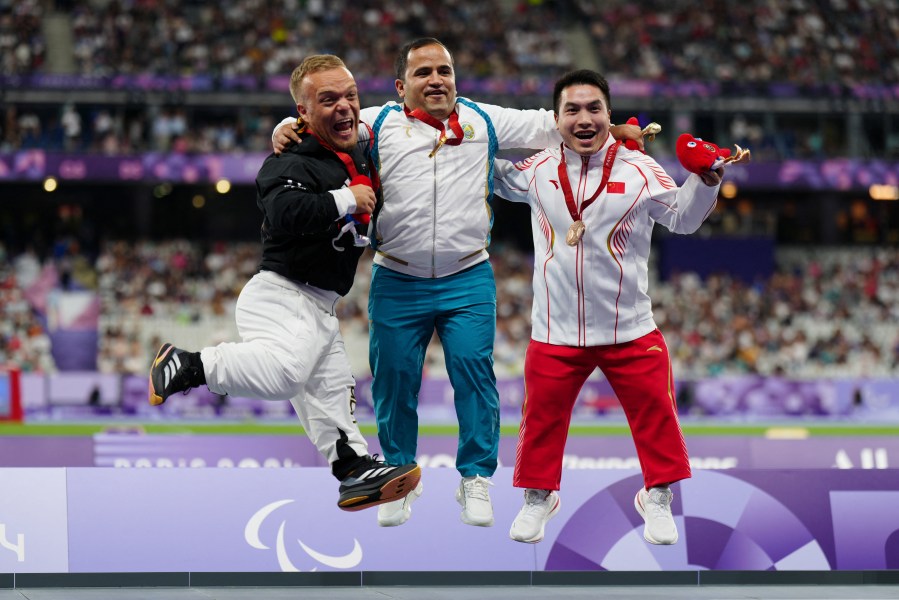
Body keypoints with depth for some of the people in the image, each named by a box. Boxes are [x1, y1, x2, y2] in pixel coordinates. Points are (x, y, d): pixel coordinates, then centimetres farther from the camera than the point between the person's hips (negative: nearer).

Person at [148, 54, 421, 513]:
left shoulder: (359, 158, 15)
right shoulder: (291, 163, -14)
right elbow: (286, 213, -34)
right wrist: (344, 201, -25)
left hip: (319, 310, 9)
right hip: (282, 297, -9)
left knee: (331, 392, 18)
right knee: (285, 371, -33)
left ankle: (356, 471, 29)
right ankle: (187, 367, -19)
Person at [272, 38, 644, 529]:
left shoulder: (483, 121, 9)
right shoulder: (378, 123, 3)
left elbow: (549, 125, 12)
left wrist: (616, 131, 4)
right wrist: (285, 130, -20)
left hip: (468, 282, 0)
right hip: (397, 282, 0)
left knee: (474, 372, -6)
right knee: (394, 380, 4)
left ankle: (476, 479, 6)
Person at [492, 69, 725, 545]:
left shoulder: (639, 170, -6)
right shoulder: (538, 170, 1)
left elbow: (682, 219, 3)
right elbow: (499, 181, 21)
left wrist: (705, 182, -12)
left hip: (630, 329, -1)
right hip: (556, 331, 1)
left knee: (654, 412, 3)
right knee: (542, 416, 7)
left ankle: (657, 497, 22)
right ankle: (537, 497, 27)